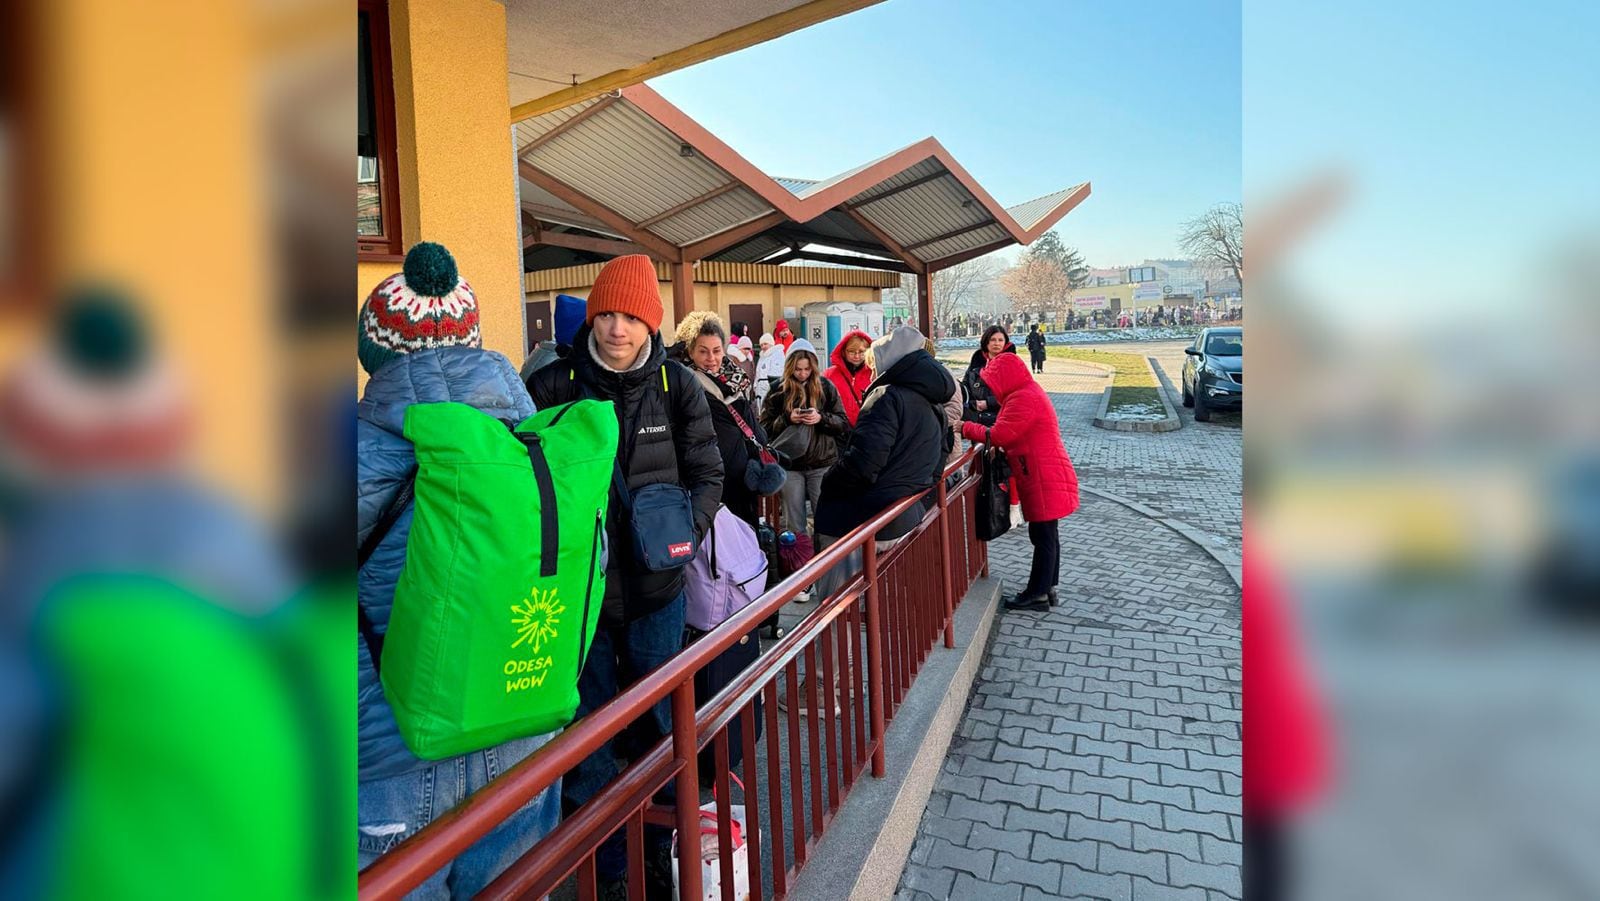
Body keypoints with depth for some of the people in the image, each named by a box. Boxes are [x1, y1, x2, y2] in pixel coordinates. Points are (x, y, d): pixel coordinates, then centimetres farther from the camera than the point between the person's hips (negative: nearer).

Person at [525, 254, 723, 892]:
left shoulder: (677, 386, -3)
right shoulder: (551, 386, -6)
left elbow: (707, 474, 3)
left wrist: (686, 527, -16)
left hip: (655, 586, 1)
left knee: (658, 722, 16)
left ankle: (658, 849, 38)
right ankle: (601, 864, 33)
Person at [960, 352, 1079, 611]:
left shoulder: (1023, 399, -19)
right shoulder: (1029, 391, 16)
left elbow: (999, 435, -21)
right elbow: (1012, 433, 14)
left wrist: (967, 429, -10)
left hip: (1045, 482, -11)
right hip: (1044, 477, 11)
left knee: (1043, 536, -3)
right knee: (1046, 536, 16)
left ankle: (1037, 594, 5)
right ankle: (1047, 587, 26)